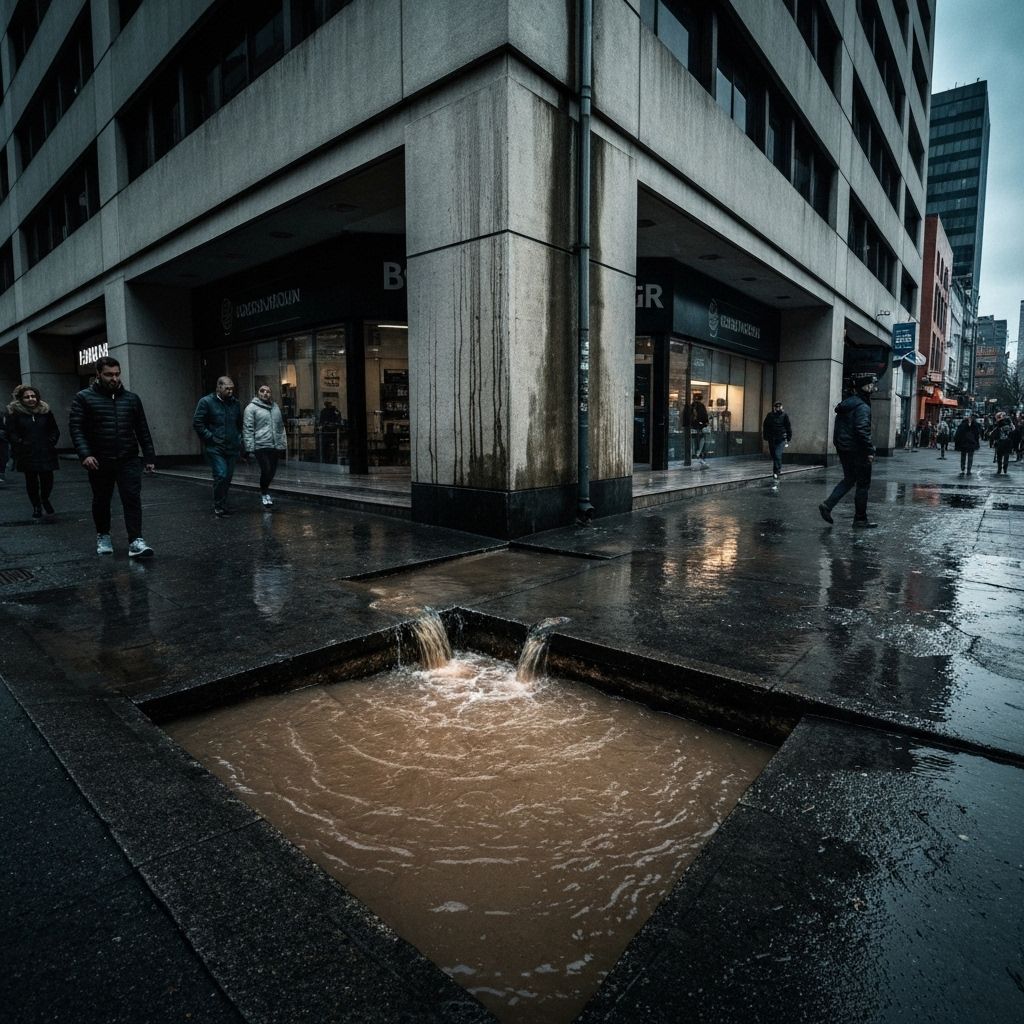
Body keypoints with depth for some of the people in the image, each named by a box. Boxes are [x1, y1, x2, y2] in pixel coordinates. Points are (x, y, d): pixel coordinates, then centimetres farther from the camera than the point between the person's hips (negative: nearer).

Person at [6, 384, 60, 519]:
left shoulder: (45, 411, 7)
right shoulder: (14, 413, 0)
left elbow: (55, 430, 13)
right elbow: (11, 433, -1)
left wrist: (51, 441, 1)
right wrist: (20, 444, -10)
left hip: (46, 454, 1)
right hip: (27, 456, -1)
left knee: (47, 479, -3)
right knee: (31, 481, 5)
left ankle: (45, 499, 26)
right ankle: (36, 506, 19)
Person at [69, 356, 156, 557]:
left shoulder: (132, 398, 9)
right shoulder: (84, 398, 1)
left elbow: (142, 430, 10)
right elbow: (76, 428, -5)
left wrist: (149, 457, 6)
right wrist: (85, 454, -19)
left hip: (129, 460, 1)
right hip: (99, 462, -1)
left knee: (132, 499, -8)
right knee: (101, 501, 13)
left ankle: (135, 541, -10)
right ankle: (103, 536, 31)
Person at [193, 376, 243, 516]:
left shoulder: (235, 402, 12)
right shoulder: (206, 402, -4)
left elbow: (240, 424, 23)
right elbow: (197, 423, -6)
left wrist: (239, 439, 11)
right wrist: (210, 438, -11)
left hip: (232, 448, 5)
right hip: (215, 448, -5)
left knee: (228, 477, 9)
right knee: (221, 476, -14)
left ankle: (222, 505, 23)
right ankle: (219, 507, -2)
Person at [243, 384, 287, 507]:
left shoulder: (275, 407, 16)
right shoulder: (252, 408, -2)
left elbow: (281, 427, 21)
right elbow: (248, 429, -7)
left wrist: (283, 443, 15)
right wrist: (249, 448, -12)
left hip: (276, 446, 6)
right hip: (261, 446, -6)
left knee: (272, 471, 10)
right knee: (266, 470, -12)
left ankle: (265, 491, 32)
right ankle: (264, 493, 11)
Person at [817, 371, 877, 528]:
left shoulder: (846, 403, 12)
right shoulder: (862, 407, -16)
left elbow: (839, 428, 16)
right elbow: (862, 430, -24)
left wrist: (839, 445, 21)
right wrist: (870, 450, -21)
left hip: (843, 449, 9)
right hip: (857, 450, -9)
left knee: (849, 479, 19)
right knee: (863, 484, 2)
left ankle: (827, 505, 6)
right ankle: (860, 519, 8)